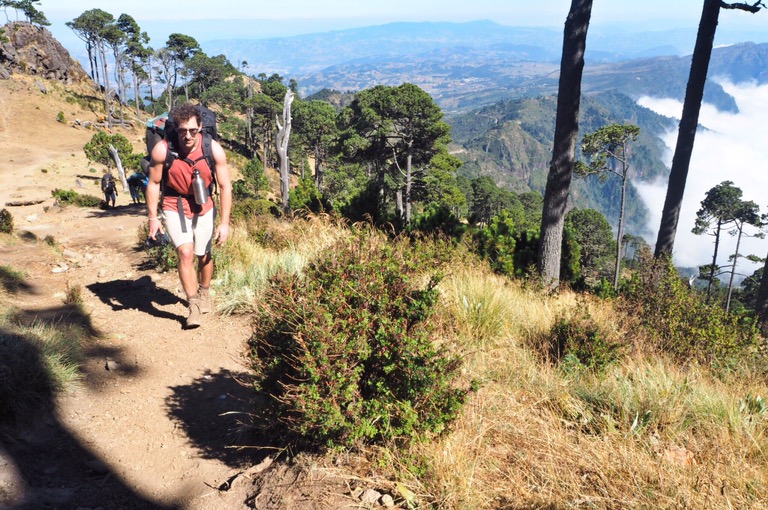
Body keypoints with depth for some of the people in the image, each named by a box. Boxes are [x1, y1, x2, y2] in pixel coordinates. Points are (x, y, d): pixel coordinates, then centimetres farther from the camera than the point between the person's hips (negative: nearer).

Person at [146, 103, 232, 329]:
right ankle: (193, 305, -6)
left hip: (203, 207, 2)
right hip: (174, 207, -1)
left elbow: (225, 186, -13)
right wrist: (153, 217, -7)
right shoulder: (162, 150, -23)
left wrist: (225, 223, -14)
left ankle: (204, 294, 40)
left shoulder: (214, 150, -21)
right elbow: (153, 183, -8)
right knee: (185, 253, -18)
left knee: (204, 255, 13)